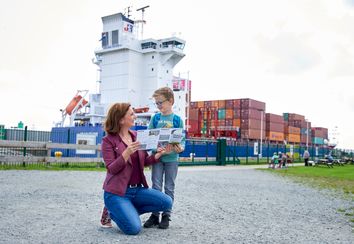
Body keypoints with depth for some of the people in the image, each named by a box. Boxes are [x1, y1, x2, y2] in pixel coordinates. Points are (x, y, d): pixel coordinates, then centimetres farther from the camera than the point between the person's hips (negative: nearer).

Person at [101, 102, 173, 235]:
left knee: (167, 202, -9)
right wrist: (127, 153, -28)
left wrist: (159, 154, -7)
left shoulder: (136, 136, 8)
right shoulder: (108, 140, -8)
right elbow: (111, 169, -15)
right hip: (117, 192, -6)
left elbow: (145, 162, 11)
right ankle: (113, 211, 10)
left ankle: (127, 211, 5)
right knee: (133, 228, -22)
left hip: (137, 189, 6)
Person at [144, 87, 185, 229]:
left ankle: (166, 215, 15)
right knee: (156, 187, 4)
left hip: (171, 158, -2)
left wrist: (180, 148, -23)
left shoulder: (177, 119, -3)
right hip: (157, 156, 2)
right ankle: (155, 215, 12)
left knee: (169, 188, 6)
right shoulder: (155, 118, 3)